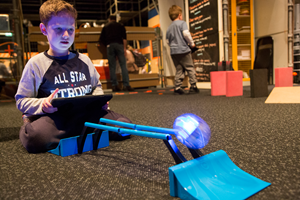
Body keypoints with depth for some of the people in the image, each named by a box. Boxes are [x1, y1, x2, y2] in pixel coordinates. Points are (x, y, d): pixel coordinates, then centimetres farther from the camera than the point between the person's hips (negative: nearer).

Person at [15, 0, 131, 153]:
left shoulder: (83, 60, 16)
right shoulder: (36, 63, 3)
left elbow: (96, 86, 28)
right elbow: (21, 100, 5)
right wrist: (42, 105, -16)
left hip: (86, 112, 5)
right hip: (54, 116, -4)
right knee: (36, 139, -38)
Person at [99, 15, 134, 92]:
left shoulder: (105, 27, 22)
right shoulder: (120, 26, 20)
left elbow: (101, 39, 18)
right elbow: (124, 38, 6)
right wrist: (124, 48, 4)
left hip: (110, 46, 1)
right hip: (119, 45, -1)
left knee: (112, 67, 2)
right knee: (123, 65, -3)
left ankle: (114, 86, -1)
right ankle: (126, 85, -11)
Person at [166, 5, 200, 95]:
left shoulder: (169, 28, 15)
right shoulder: (182, 23, -3)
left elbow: (168, 41, 17)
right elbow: (186, 33, -17)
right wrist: (191, 43, -5)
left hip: (173, 52, 6)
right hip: (183, 50, -5)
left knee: (179, 70, 11)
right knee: (190, 68, 4)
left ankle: (177, 87, 5)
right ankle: (193, 86, 5)